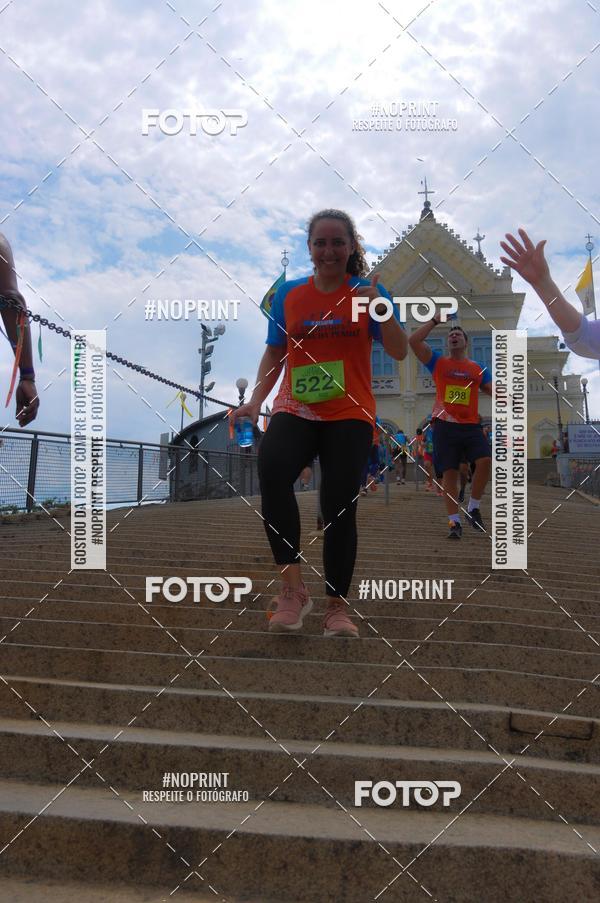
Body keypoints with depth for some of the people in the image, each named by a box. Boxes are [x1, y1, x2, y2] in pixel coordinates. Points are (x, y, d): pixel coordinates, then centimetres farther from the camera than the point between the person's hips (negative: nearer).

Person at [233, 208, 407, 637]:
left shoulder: (368, 292, 4)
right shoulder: (288, 294, 9)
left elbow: (399, 352, -2)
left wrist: (379, 308, -16)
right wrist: (256, 400, 7)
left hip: (350, 415, 0)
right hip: (295, 409, 1)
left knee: (339, 508, -4)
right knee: (271, 467, -30)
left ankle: (338, 607, 12)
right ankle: (294, 588, -24)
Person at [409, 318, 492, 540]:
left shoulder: (479, 369, 14)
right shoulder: (438, 363, 9)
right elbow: (413, 341, -2)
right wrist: (435, 321, 0)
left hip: (471, 425, 1)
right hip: (445, 425, -1)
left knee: (485, 461, -19)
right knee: (449, 473, -2)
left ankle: (473, 509, 1)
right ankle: (454, 522, 7)